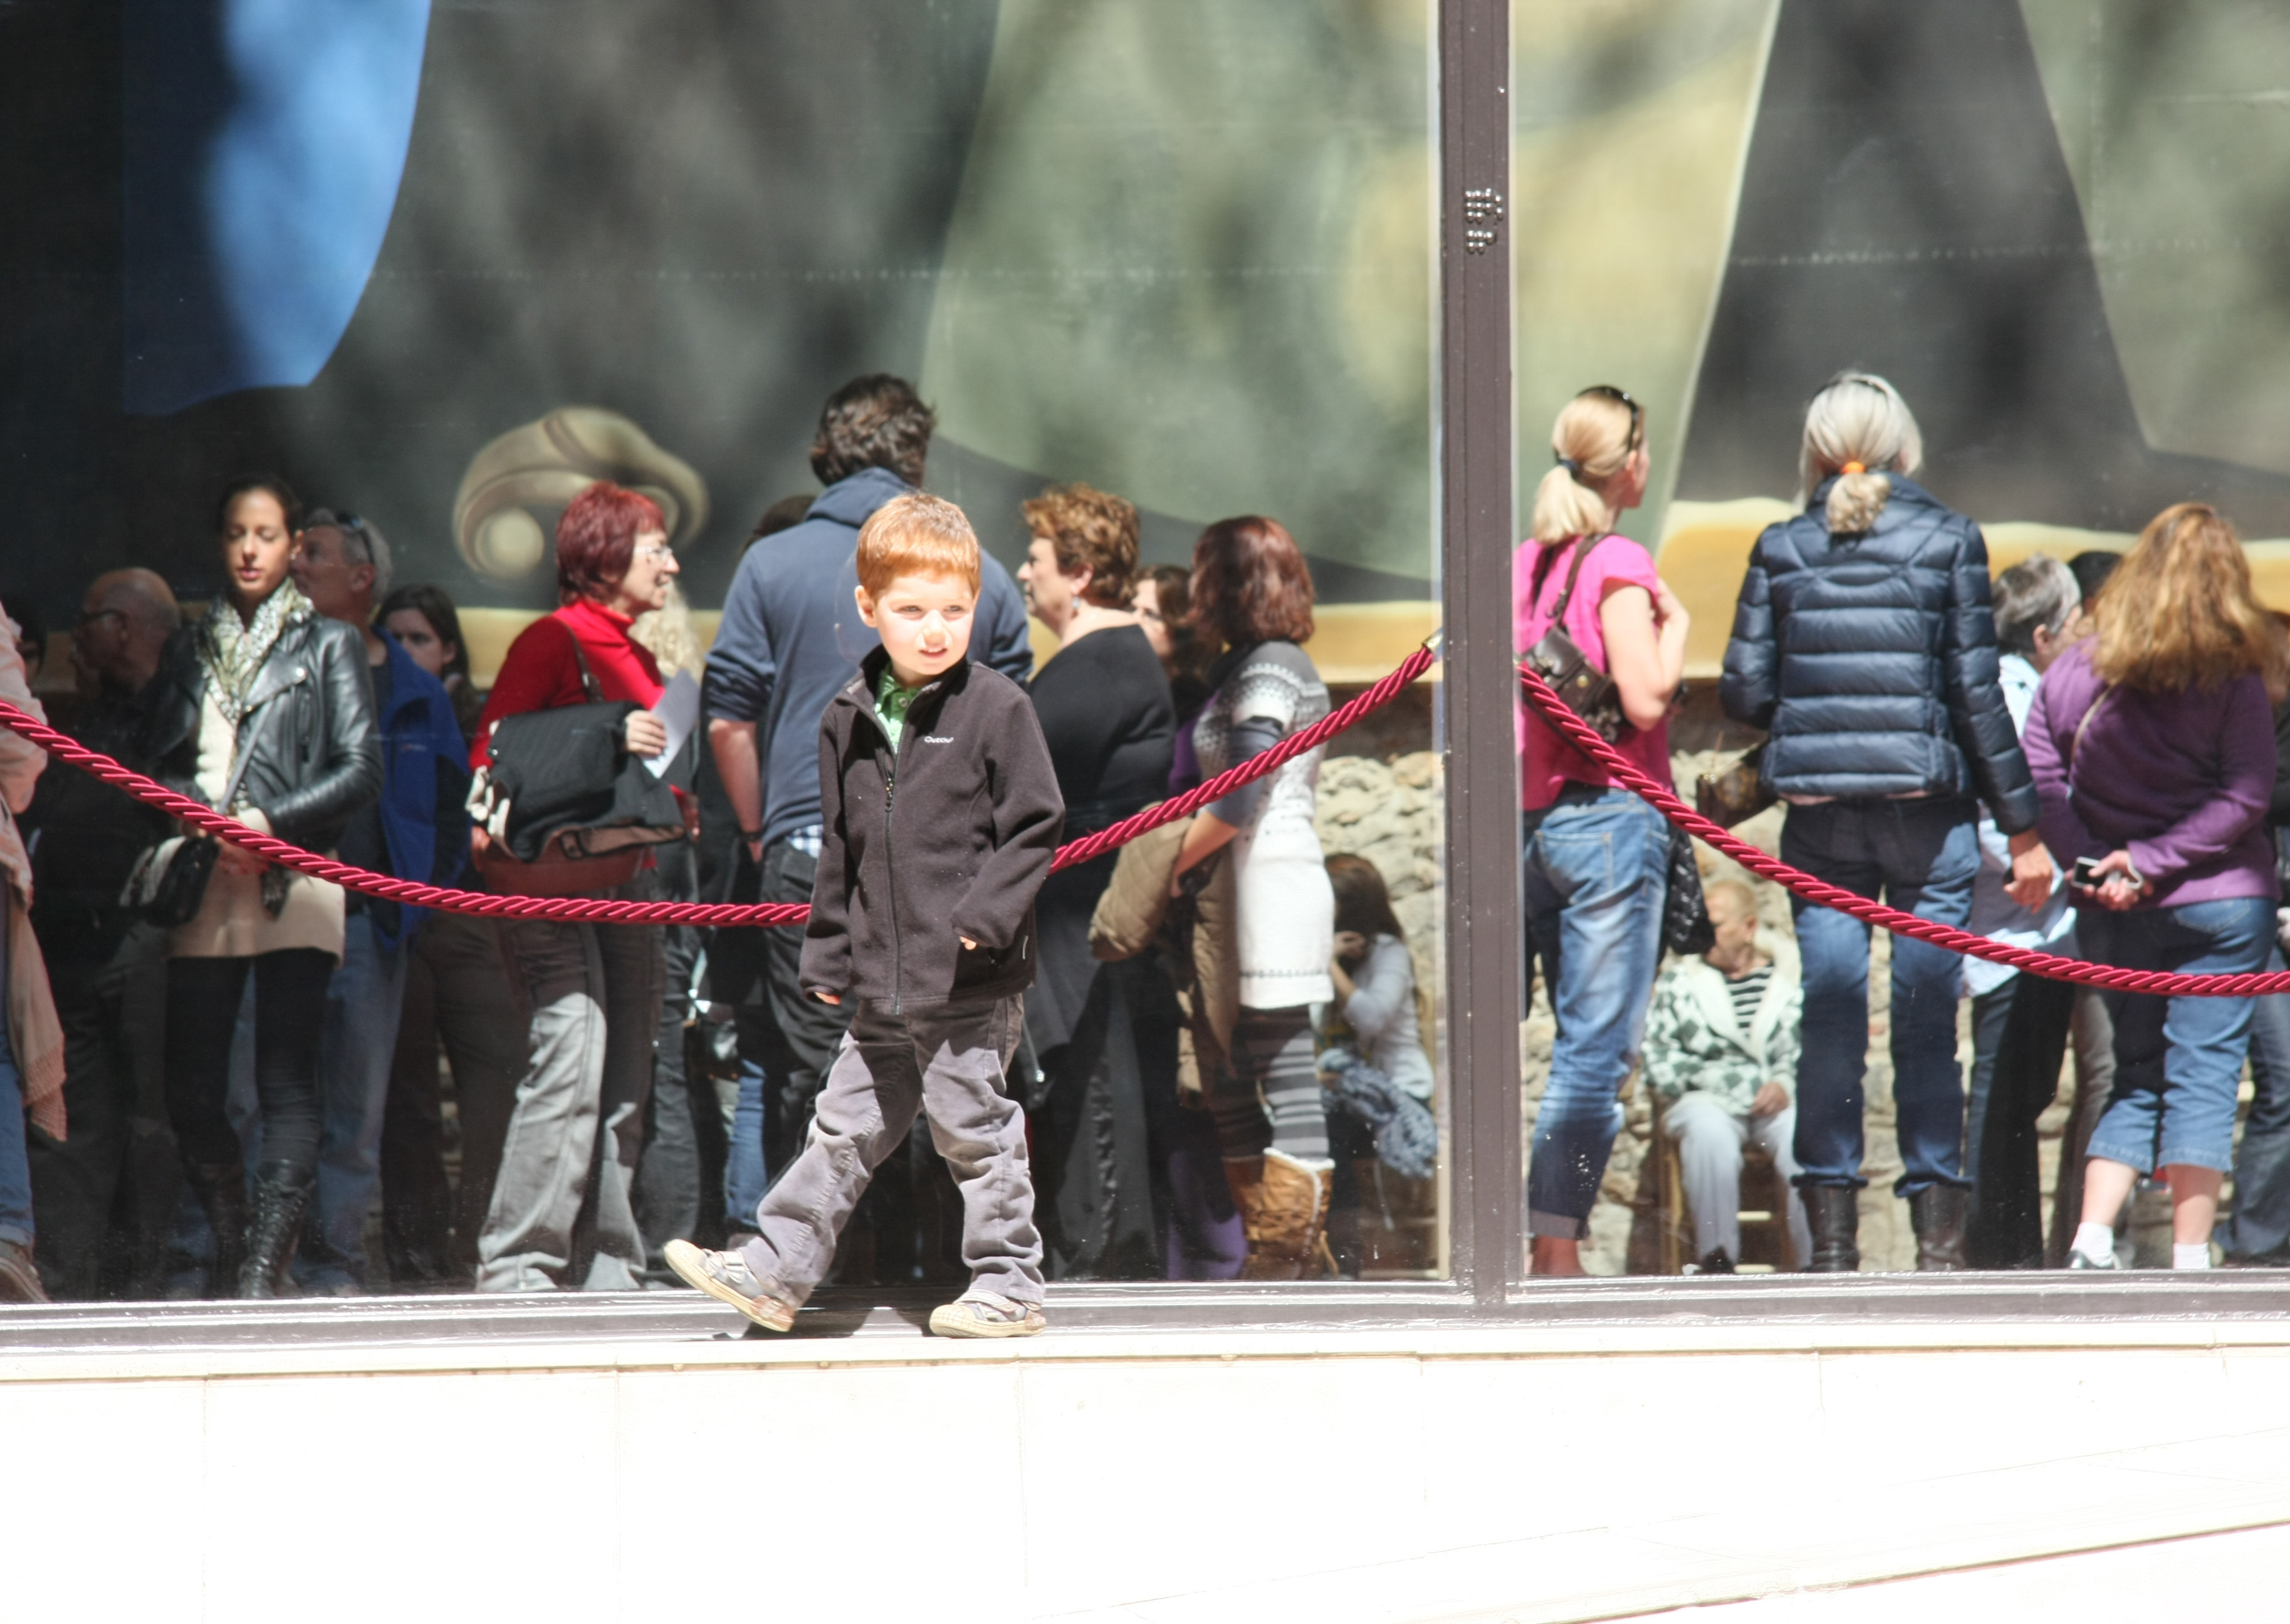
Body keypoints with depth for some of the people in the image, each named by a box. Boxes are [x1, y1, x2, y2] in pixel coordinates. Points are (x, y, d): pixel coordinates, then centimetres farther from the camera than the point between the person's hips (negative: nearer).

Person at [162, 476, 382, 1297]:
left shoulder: (329, 645, 10)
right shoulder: (197, 649, 20)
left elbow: (361, 769, 1)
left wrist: (270, 820, -11)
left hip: (293, 889, -4)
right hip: (205, 890, 4)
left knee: (286, 1088, -11)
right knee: (190, 1092, -2)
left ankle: (263, 1274, -15)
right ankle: (234, 1254, 14)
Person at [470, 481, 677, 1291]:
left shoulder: (638, 661, 21)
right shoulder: (552, 641, -4)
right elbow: (493, 756, -11)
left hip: (627, 879, 9)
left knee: (624, 1086, 6)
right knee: (568, 1067, -15)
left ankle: (605, 1267, 9)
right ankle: (518, 1263, -13)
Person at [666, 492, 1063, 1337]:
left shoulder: (997, 709, -7)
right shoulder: (849, 720, 8)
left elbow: (1034, 826, -6)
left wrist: (989, 912, -18)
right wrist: (828, 951, 14)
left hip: (971, 984, -5)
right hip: (881, 986, 5)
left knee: (974, 1130, 1)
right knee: (846, 1127, 11)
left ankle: (1008, 1283, 12)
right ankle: (775, 1271, 15)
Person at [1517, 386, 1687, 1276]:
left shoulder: (1526, 564, 13)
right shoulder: (1620, 564, -9)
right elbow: (1645, 698, -15)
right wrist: (1675, 625, 0)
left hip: (1535, 823, 7)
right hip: (1611, 815, -7)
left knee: (1582, 1044, 10)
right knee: (1599, 1046, -7)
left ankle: (1548, 1236, 5)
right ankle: (1556, 1242, -12)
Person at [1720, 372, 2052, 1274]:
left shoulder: (1781, 549, 4)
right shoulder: (1948, 540, 0)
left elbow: (1744, 692, 2)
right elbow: (1977, 692, -2)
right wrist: (2022, 827, 2)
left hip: (1817, 808, 2)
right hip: (1925, 805, -2)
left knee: (1830, 1022, 4)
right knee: (1928, 1023, 2)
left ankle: (1833, 1239, 4)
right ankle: (1938, 1234, 3)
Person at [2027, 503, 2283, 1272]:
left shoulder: (2077, 667, 1)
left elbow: (2038, 776, -3)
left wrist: (2094, 861, -4)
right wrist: (2153, 860, -13)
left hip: (2113, 913, 3)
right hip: (2220, 901, -3)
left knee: (2136, 1077, 14)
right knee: (2204, 1074, 1)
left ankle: (2091, 1241, 1)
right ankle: (2190, 1260, -2)